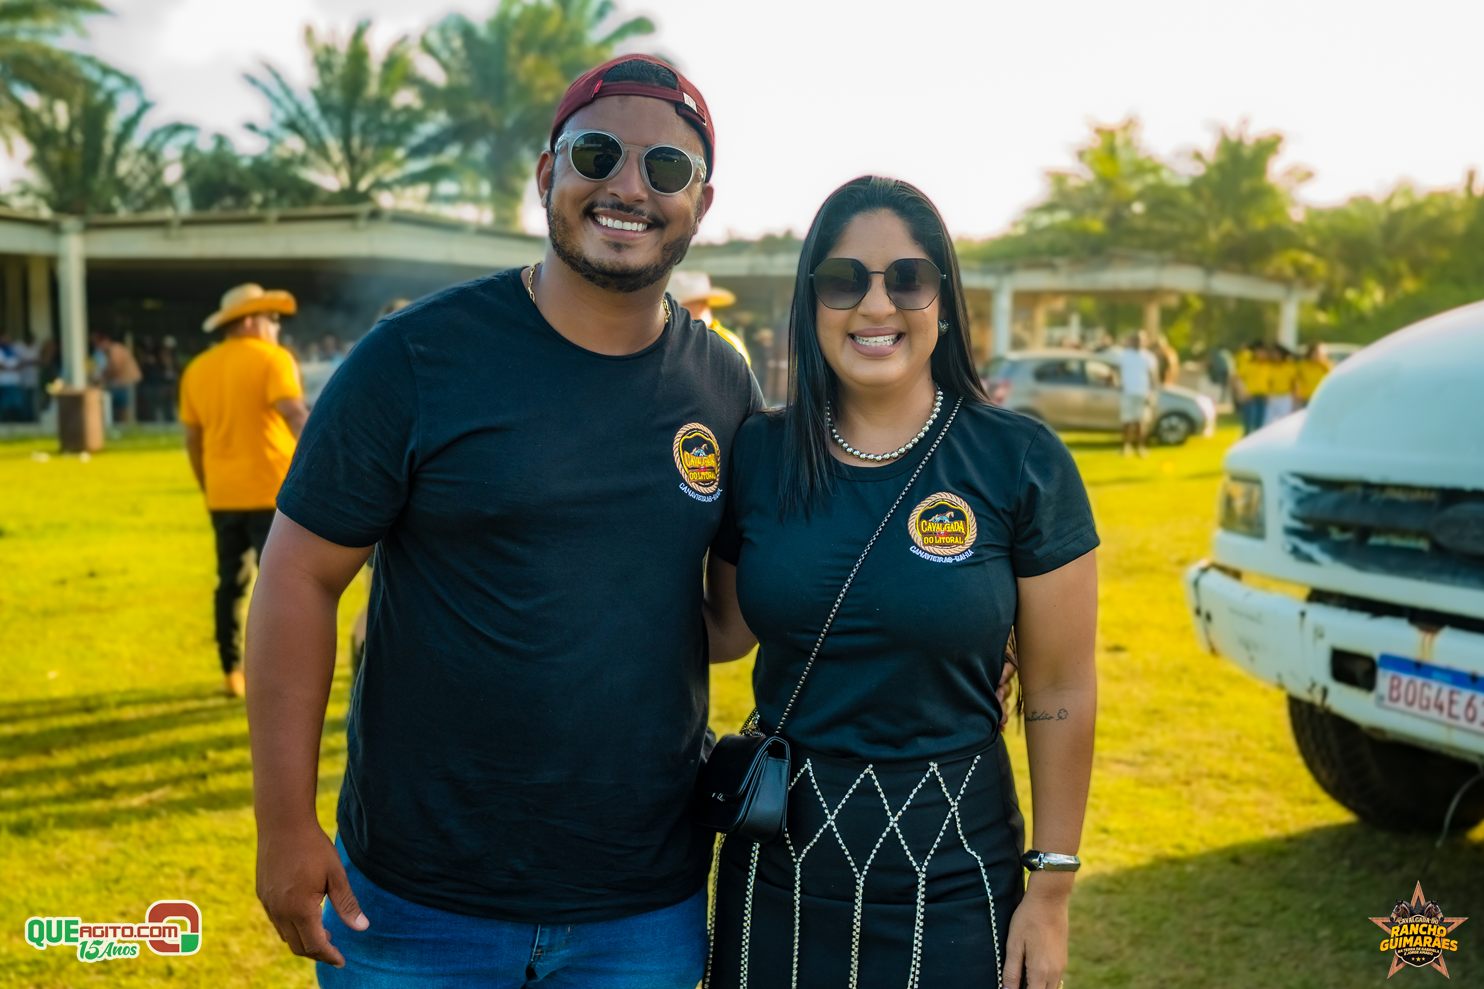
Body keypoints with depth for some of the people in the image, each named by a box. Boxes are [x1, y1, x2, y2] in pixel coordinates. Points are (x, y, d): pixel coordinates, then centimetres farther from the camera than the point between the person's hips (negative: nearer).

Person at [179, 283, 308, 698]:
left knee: (231, 584, 14)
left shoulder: (198, 369, 11)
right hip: (272, 492, -6)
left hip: (224, 496, 6)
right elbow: (295, 414, -22)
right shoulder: (272, 358, -7)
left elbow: (193, 439, 14)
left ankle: (233, 673, 18)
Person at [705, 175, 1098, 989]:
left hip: (947, 879, -2)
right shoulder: (759, 453, -1)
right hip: (776, 861, 3)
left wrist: (1051, 890, -6)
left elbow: (1059, 694, -6)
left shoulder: (1020, 462, -10)